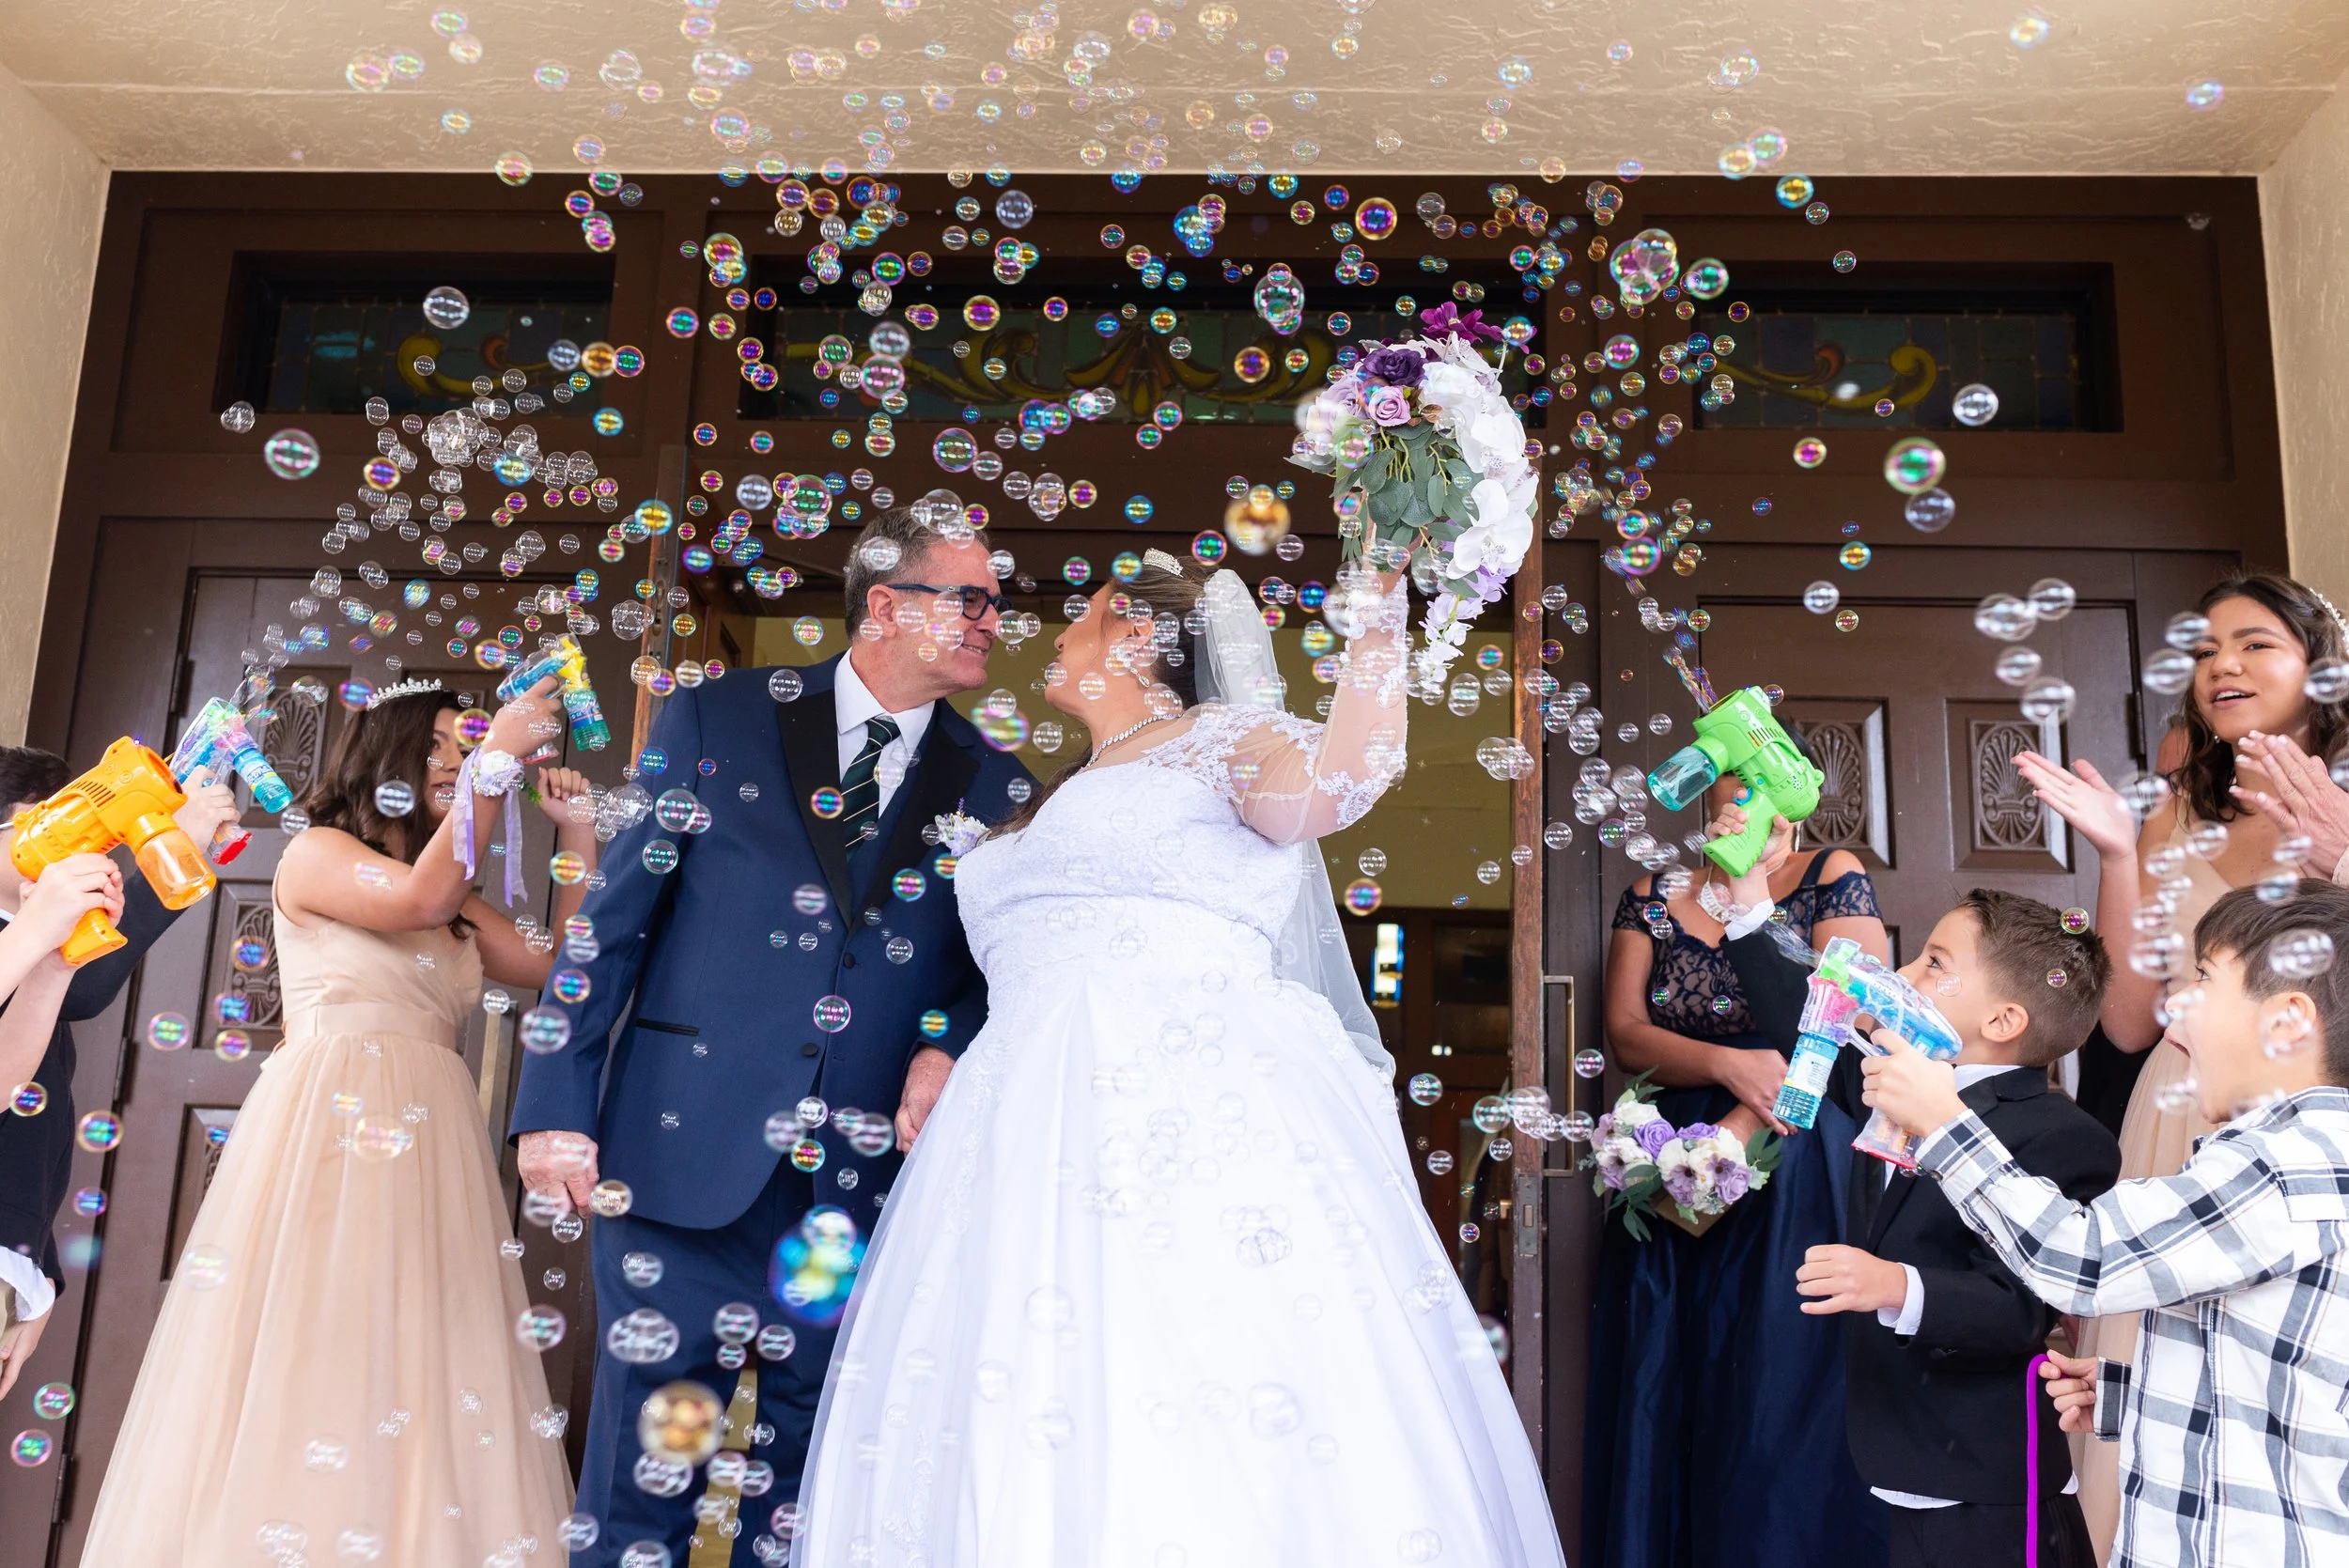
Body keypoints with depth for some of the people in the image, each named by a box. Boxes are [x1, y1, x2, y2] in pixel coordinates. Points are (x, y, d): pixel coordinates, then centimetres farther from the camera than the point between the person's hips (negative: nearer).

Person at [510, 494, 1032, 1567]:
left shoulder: (994, 787, 8)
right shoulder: (716, 722, 2)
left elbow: (1001, 968, 11)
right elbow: (613, 918, 1)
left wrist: (951, 1047, -10)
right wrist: (557, 1105, -5)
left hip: (867, 1186, 2)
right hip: (690, 1159, -2)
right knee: (645, 1479, 5)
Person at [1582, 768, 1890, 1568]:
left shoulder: (1832, 878, 1)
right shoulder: (1651, 897, 10)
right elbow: (1625, 1035, 1)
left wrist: (1732, 1139, -16)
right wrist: (1732, 1065, -17)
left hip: (1796, 1175, -3)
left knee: (1783, 1403, -3)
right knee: (1664, 1400, 5)